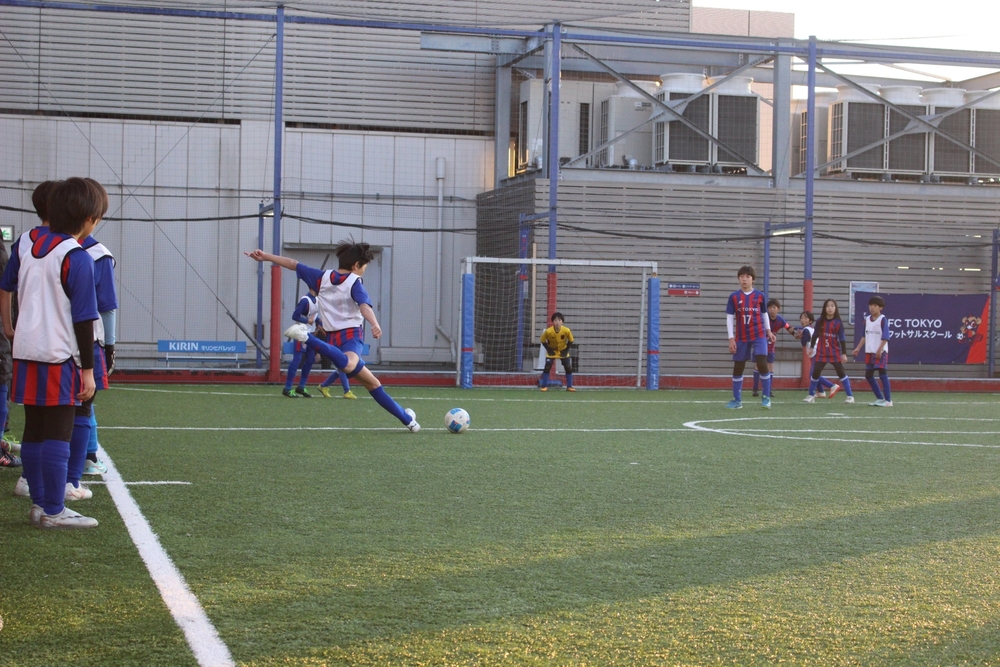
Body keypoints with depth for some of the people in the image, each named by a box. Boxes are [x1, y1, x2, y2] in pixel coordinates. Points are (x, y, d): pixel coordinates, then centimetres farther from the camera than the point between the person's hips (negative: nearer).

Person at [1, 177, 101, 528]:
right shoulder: (77, 258, -14)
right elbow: (83, 319, -14)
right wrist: (88, 369, -9)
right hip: (60, 357, -7)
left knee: (33, 431, 13)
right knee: (57, 434, -2)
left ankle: (38, 504, 21)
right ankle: (54, 511, 2)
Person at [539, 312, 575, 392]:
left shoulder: (567, 331, -26)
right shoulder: (548, 331, -29)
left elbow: (570, 341, -7)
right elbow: (543, 341, -10)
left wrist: (566, 350, -11)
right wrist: (549, 350, -13)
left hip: (563, 352, 1)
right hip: (552, 352, -1)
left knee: (569, 368, -4)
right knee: (547, 368, -12)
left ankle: (569, 386, 8)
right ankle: (544, 386, -1)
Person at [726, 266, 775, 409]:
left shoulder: (759, 295, 2)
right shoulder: (734, 297, -2)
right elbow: (729, 318, -3)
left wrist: (768, 330, 13)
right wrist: (731, 338, -8)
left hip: (759, 336, -1)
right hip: (741, 338, 1)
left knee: (762, 364, -13)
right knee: (738, 367, 5)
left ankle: (766, 398, -2)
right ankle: (737, 400, 16)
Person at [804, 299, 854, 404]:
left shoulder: (838, 323, -7)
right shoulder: (820, 321, 0)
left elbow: (842, 339, -7)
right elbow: (815, 335, 12)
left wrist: (843, 354, -11)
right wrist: (811, 347, 14)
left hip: (835, 353, -2)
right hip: (821, 352, 2)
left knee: (841, 373, -1)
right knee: (816, 372, 3)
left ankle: (850, 396, 3)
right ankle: (811, 395, 16)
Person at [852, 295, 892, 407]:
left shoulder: (883, 319, -8)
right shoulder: (867, 319, 12)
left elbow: (885, 337, -14)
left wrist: (880, 350, -21)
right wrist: (858, 348, 11)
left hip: (880, 352, -8)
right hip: (869, 352, 8)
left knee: (882, 374, -10)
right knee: (868, 375, 9)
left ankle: (888, 400, -5)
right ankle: (880, 398, 21)